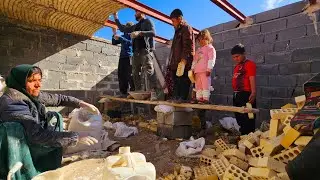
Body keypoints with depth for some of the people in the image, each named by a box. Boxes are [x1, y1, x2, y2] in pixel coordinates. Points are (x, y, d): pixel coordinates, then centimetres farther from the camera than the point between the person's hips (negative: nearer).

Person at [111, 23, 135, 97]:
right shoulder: (123, 35, 22)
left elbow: (130, 42, -15)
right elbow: (114, 43, 23)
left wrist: (119, 38, -18)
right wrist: (115, 34, 12)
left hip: (129, 57, -7)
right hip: (122, 57, 7)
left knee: (130, 75, -12)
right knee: (121, 75, 2)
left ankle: (133, 92, -10)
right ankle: (123, 92, 6)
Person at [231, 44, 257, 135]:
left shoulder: (250, 64, -6)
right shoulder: (236, 66, 18)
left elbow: (252, 79, -16)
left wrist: (253, 93, -25)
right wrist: (235, 94, 15)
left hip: (246, 95, -9)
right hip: (236, 95, 9)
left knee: (247, 120, -4)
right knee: (239, 119, 18)